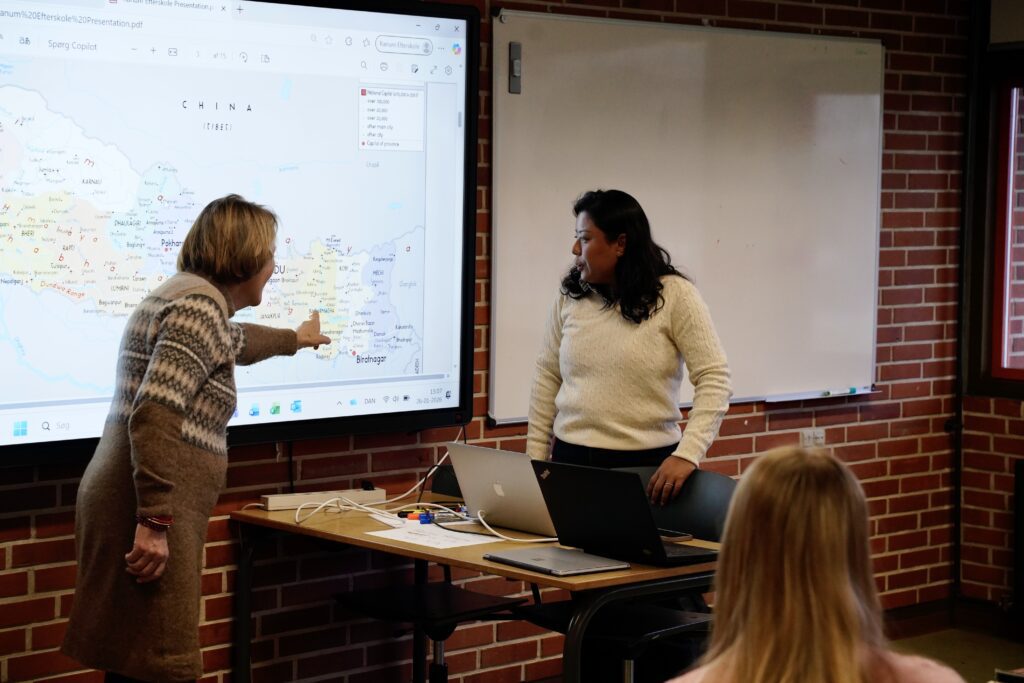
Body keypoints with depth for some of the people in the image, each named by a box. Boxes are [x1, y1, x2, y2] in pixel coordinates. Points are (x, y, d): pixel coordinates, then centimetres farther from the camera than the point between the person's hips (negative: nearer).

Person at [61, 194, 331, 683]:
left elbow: (234, 342, 44)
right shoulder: (201, 307, -12)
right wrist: (155, 522, -24)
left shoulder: (188, 295, 19)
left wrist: (294, 339, 61)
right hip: (146, 518, -10)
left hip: (138, 509, 10)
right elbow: (153, 415, -23)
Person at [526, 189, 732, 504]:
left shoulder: (674, 295, -8)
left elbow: (714, 378, -11)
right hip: (571, 459, 3)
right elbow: (547, 377, 11)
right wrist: (535, 457, 7)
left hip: (646, 466, -3)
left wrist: (687, 454, -22)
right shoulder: (570, 297, 4)